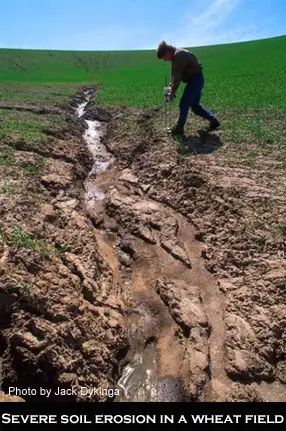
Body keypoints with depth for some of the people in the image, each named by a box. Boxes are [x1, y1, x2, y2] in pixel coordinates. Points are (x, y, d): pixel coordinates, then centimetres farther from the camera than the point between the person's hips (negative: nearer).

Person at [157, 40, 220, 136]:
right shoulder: (175, 55, 10)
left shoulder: (179, 55, -21)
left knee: (184, 103, -8)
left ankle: (179, 128, 0)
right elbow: (175, 74, 13)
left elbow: (177, 76, -21)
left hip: (196, 79, -10)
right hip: (195, 79, 10)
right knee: (195, 105, 12)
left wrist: (172, 92, -15)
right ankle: (213, 120, 17)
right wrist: (172, 89, 5)